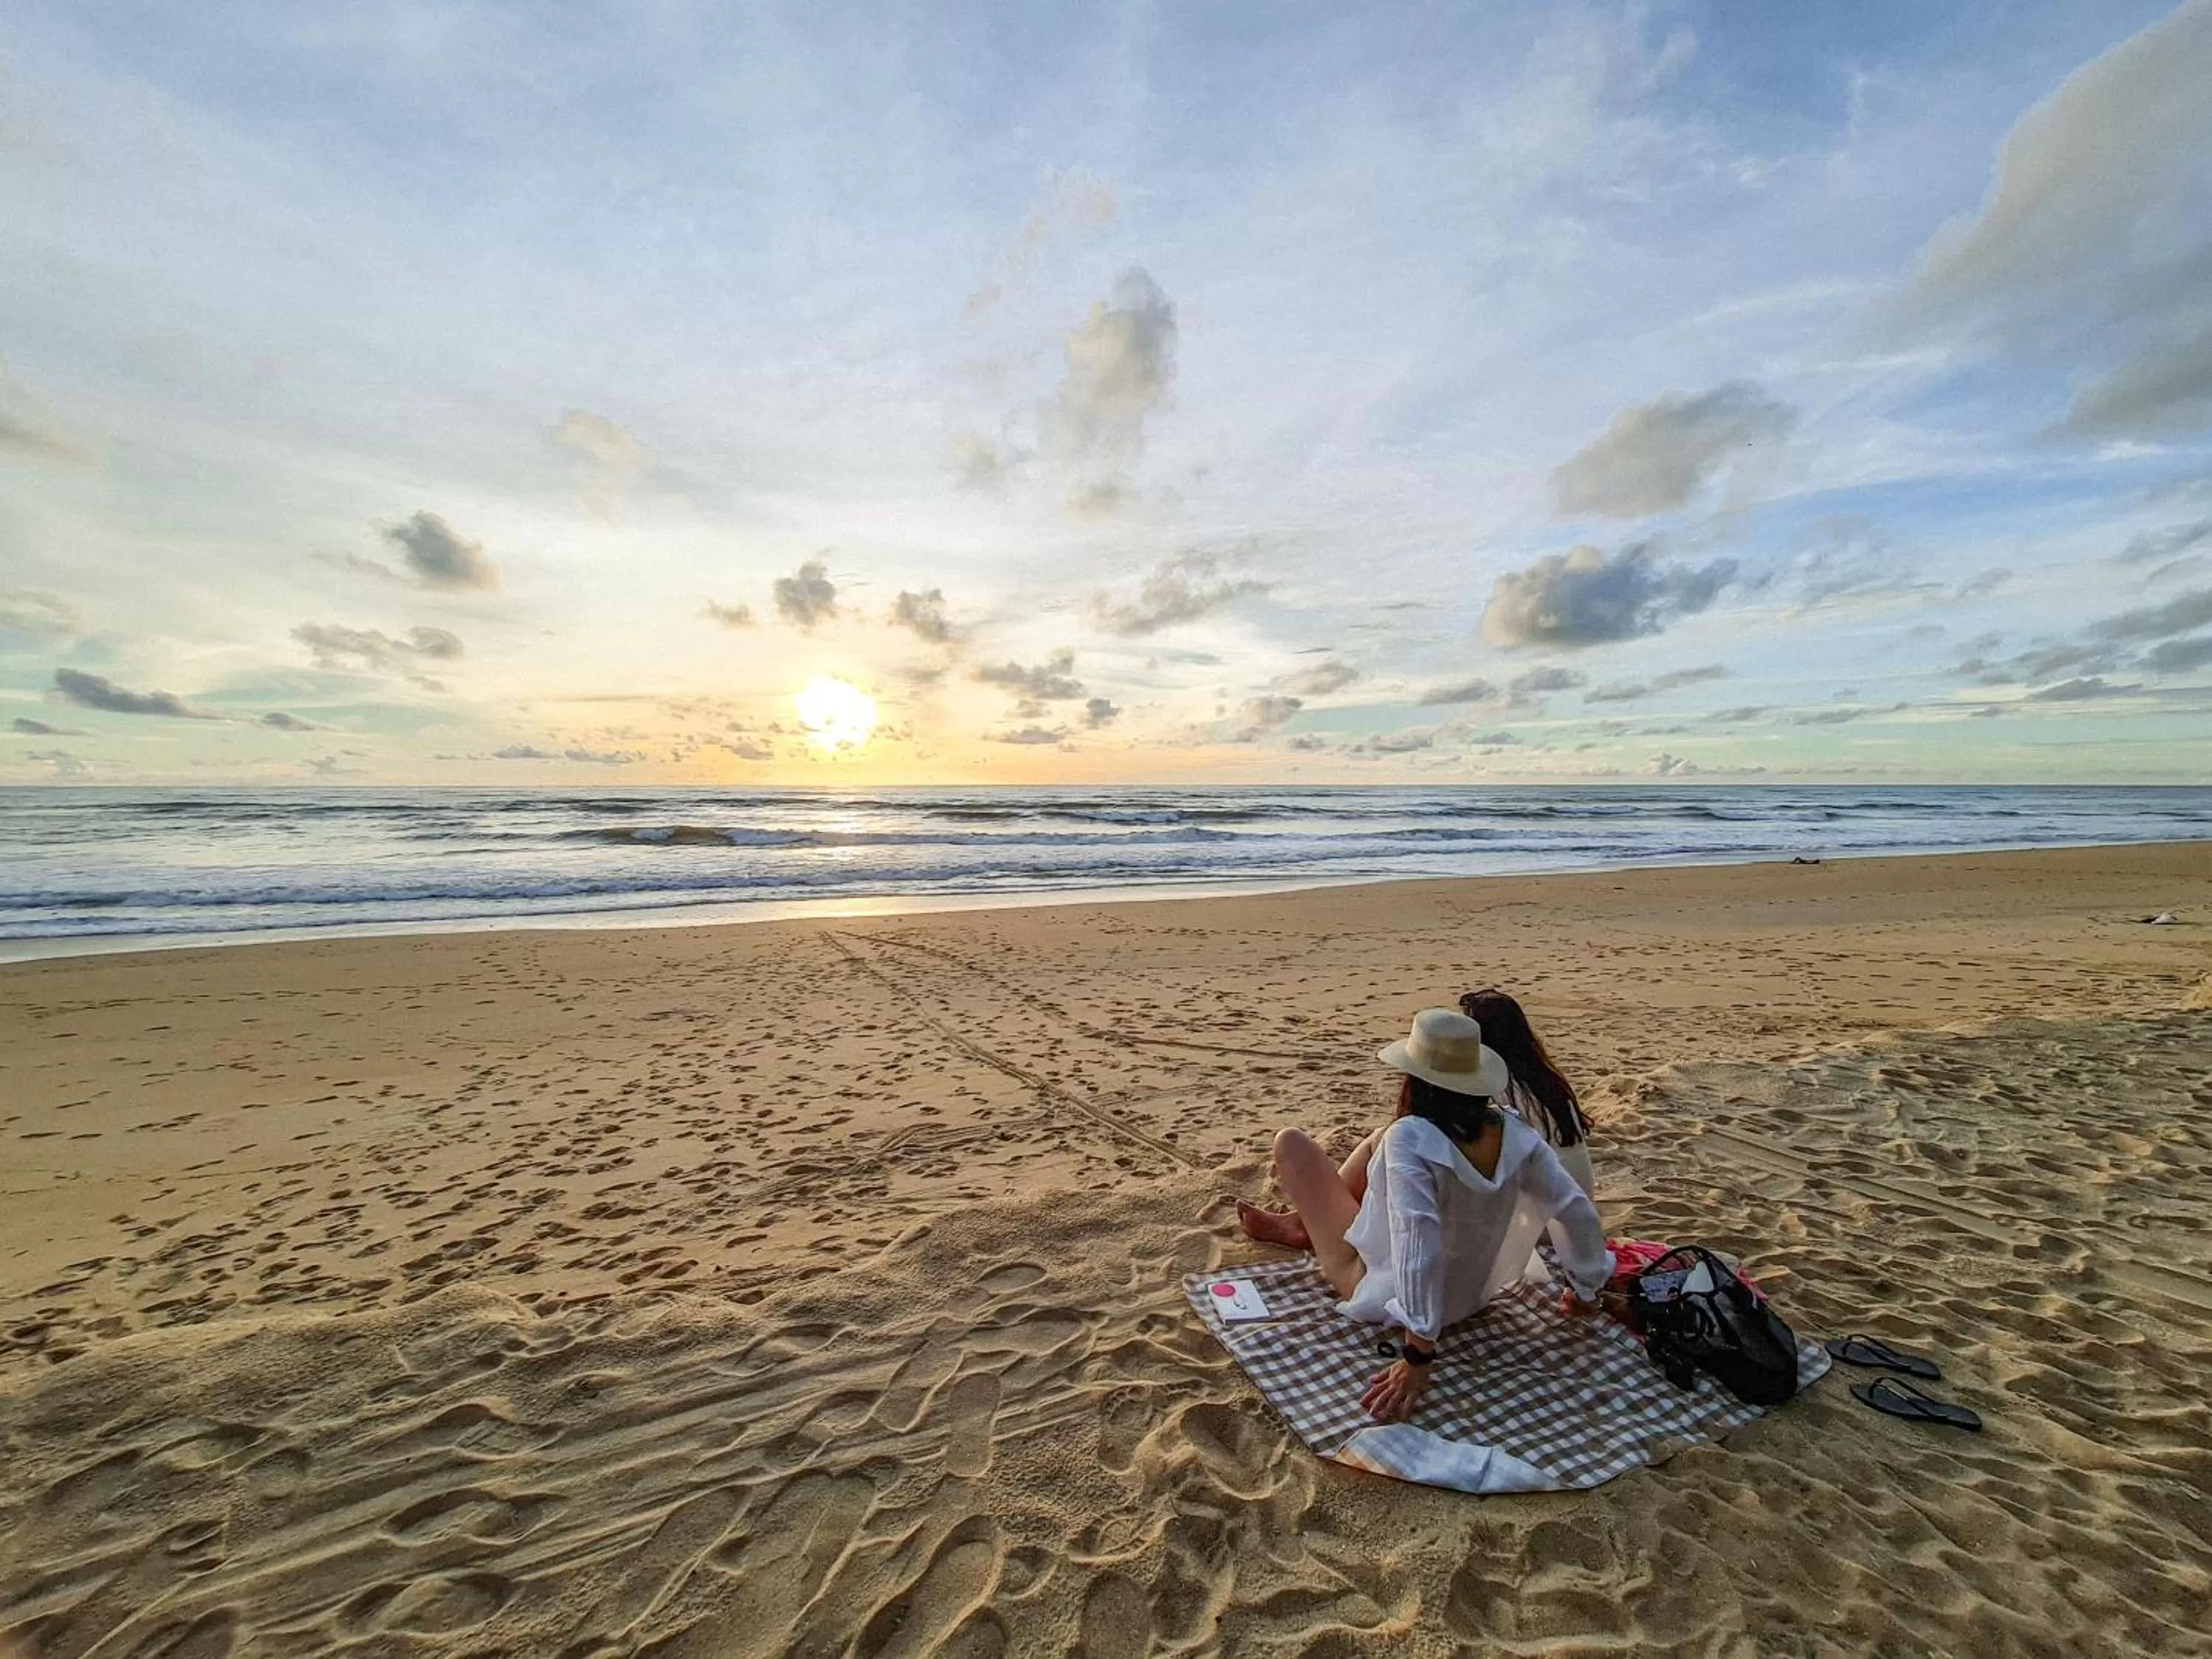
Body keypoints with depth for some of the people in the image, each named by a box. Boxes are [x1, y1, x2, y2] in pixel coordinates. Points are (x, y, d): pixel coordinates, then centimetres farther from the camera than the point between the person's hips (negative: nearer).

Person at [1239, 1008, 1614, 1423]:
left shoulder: (1409, 1139, -35)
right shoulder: (1512, 1133, -18)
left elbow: (1418, 1245, -41)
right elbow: (1576, 1210, -11)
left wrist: (1417, 1356, -35)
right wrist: (1586, 1290, 6)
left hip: (1383, 1298, -6)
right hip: (1470, 1294, 6)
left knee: (1292, 1142, 1)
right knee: (1380, 1141, 21)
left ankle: (1309, 1226, 34)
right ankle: (1302, 1223, 41)